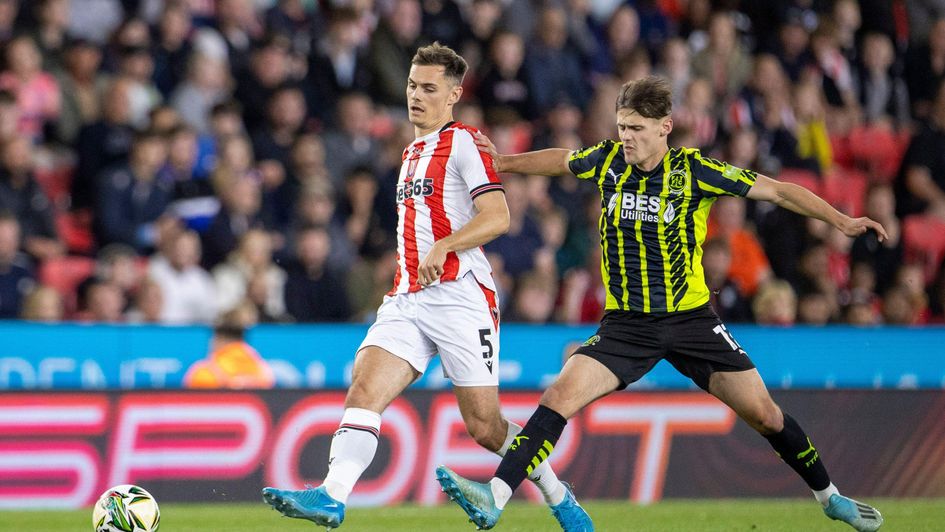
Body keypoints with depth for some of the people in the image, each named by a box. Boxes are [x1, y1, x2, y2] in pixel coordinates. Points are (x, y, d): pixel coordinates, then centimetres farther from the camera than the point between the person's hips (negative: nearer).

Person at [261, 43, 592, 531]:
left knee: (484, 426, -4)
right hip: (408, 298, 7)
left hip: (459, 294, -7)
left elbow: (497, 218, -15)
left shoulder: (462, 143, -4)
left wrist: (442, 248, -26)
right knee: (364, 388, -17)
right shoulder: (413, 152, 23)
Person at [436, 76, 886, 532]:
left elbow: (777, 191, -6)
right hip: (625, 323, 2)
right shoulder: (608, 161, -2)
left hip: (691, 319, -2)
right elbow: (561, 161, 21)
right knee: (558, 399, -19)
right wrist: (502, 162, 24)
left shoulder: (693, 169, -11)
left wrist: (840, 221, -12)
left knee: (764, 415, -1)